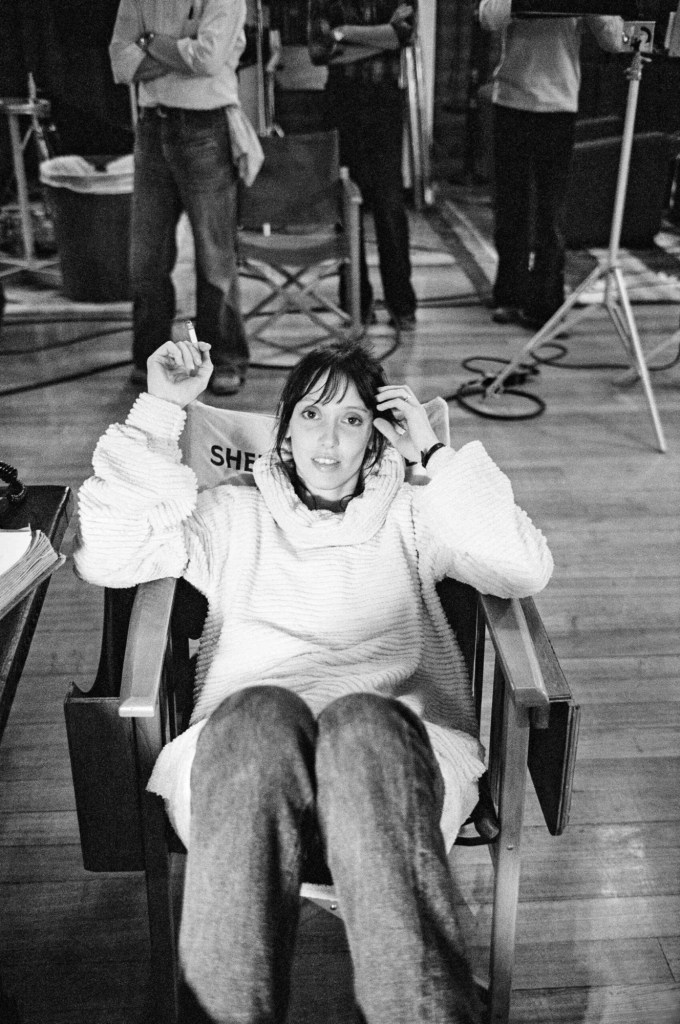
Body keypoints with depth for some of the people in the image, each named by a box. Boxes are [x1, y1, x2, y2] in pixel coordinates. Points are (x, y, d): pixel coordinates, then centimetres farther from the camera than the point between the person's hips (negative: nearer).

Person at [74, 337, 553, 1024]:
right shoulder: (234, 514, 25)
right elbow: (103, 556, 9)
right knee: (259, 712, -37)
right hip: (246, 737, 0)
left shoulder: (410, 517, 25)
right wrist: (160, 411, 7)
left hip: (389, 736, 0)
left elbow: (526, 571, 9)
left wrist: (436, 455, 9)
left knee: (360, 722, -37)